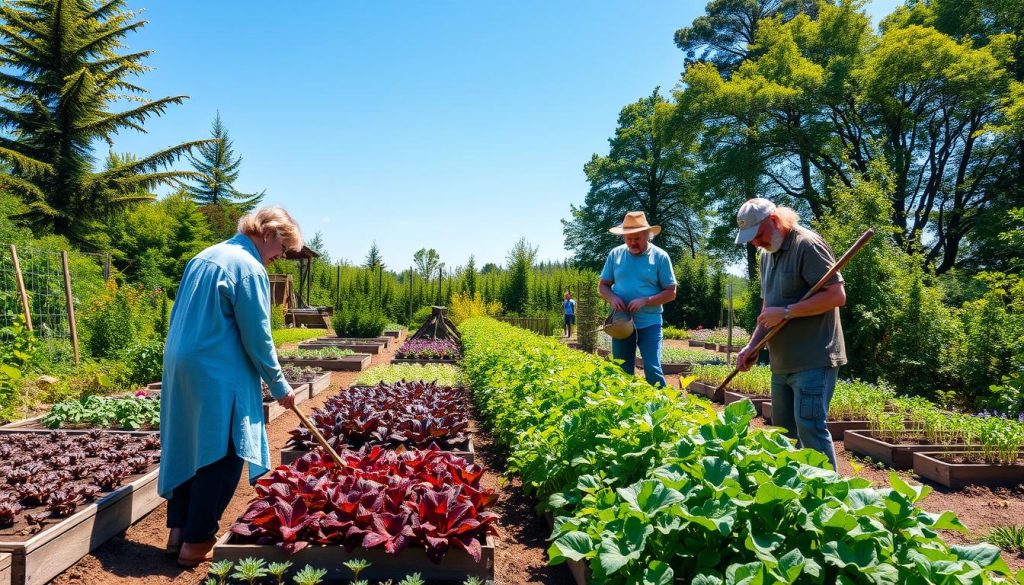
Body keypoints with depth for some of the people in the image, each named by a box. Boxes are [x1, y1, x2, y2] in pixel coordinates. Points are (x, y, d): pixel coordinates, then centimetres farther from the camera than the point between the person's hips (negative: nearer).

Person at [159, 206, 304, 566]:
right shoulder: (250, 268, -14)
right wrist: (280, 387, -4)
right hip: (217, 376, -9)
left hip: (180, 367, 9)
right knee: (220, 459, 0)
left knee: (188, 450, 17)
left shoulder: (204, 257, 14)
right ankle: (196, 543, 7)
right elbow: (257, 339, -14)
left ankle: (179, 530, 26)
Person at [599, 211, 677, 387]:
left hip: (649, 323, -3)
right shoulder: (615, 254, 4)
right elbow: (603, 285, 10)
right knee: (622, 372, 10)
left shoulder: (660, 256, -4)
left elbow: (670, 293, -3)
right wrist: (612, 298, -13)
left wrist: (645, 301, -18)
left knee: (652, 369, -8)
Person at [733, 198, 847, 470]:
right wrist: (752, 346, 9)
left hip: (813, 360, -9)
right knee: (783, 430, 14)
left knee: (810, 428, -10)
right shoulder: (767, 255, 15)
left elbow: (837, 295, -18)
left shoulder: (807, 245, -11)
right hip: (782, 363, 9)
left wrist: (786, 312, -18)